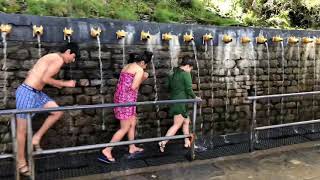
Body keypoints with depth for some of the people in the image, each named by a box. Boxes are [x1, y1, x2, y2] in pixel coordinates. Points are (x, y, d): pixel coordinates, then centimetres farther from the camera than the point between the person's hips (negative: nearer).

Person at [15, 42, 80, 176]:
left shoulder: (53, 58, 15)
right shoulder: (59, 60, -13)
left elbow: (31, 73, 17)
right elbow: (45, 79, -22)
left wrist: (54, 83, 16)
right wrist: (65, 83, -10)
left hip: (36, 93, 9)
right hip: (27, 93, -9)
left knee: (58, 112, 7)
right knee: (22, 130, 4)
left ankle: (36, 138, 17)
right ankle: (21, 162, 17)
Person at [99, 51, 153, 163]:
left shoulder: (127, 66, 18)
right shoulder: (139, 70, -8)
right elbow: (133, 87, -16)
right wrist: (143, 78, 1)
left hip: (120, 97, 9)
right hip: (126, 99, -9)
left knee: (133, 123, 19)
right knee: (125, 128, -2)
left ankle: (132, 148, 29)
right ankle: (107, 151, -2)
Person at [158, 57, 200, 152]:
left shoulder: (173, 74, 11)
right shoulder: (186, 74, -11)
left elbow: (168, 87, 15)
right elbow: (189, 89, -13)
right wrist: (195, 97, 2)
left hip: (174, 101, 9)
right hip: (181, 102, -9)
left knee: (186, 122, 19)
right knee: (177, 125, -5)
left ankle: (187, 142, 25)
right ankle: (163, 142, -9)